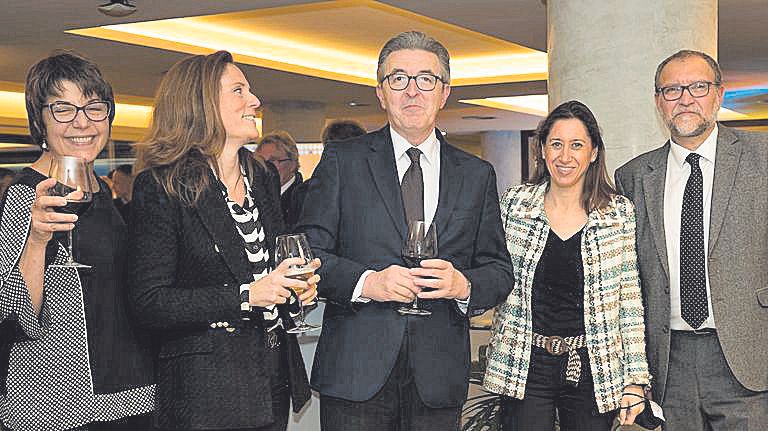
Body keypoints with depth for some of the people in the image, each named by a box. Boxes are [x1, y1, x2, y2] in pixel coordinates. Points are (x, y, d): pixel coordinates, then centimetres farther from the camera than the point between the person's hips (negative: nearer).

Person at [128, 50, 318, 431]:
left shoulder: (264, 177, 10)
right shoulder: (161, 186, -12)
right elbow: (149, 304, -17)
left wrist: (297, 285, 2)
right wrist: (245, 296, -23)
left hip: (275, 375, 7)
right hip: (205, 386, -6)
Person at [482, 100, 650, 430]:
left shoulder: (619, 212, 0)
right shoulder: (515, 203, 2)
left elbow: (630, 298, 1)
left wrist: (635, 378, -2)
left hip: (594, 370, 0)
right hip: (524, 367, 0)